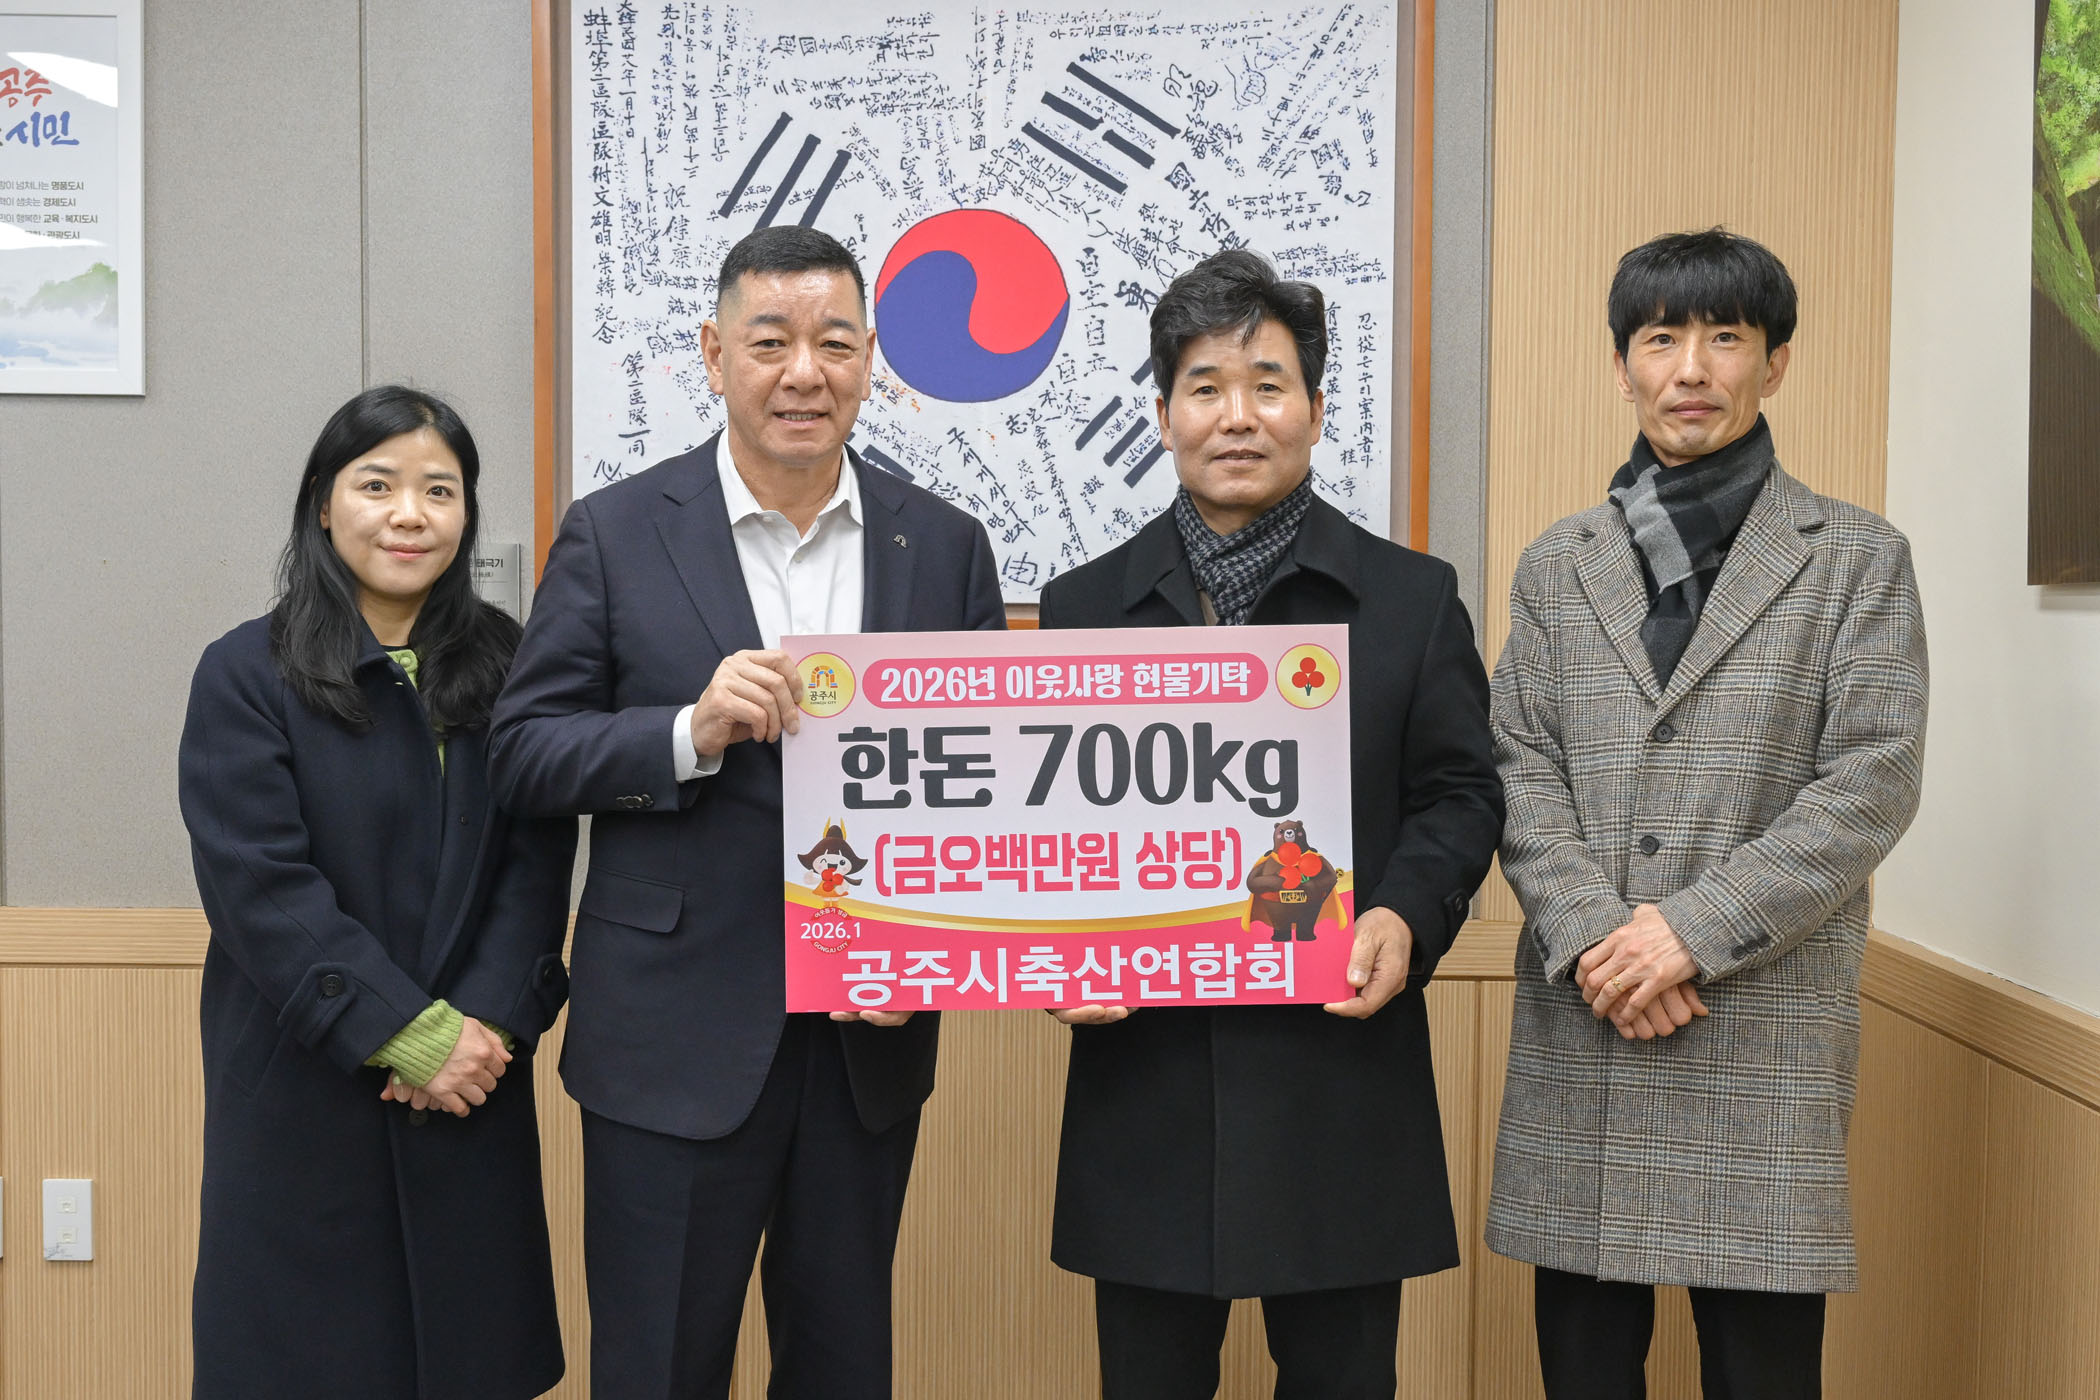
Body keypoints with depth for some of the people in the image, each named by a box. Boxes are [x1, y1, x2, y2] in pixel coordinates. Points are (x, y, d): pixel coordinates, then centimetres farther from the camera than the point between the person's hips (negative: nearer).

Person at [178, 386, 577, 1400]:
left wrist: (488, 1022, -14)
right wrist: (411, 1035, -16)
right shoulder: (247, 674, -4)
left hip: (472, 1084, 3)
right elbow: (261, 886, -12)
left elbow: (539, 860, 0)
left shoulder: (505, 665, 5)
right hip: (303, 1089, -2)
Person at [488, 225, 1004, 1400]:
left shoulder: (946, 547, 4)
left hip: (872, 1035, 3)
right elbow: (526, 756, -4)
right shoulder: (615, 535, -2)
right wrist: (693, 731, -21)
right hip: (677, 1038, -2)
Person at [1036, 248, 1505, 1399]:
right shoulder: (1084, 607, 9)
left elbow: (1460, 794, 5)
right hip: (1144, 1077, 1)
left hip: (1341, 1066, -1)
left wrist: (1406, 916, -14)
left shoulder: (1413, 599, 6)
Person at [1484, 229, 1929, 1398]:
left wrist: (1696, 931, -13)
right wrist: (1594, 936, -10)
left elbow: (1873, 784, -5)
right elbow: (1519, 770, 5)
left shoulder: (1857, 559, 4)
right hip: (1580, 1030, 3)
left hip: (1768, 1030, -2)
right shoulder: (1557, 567, 13)